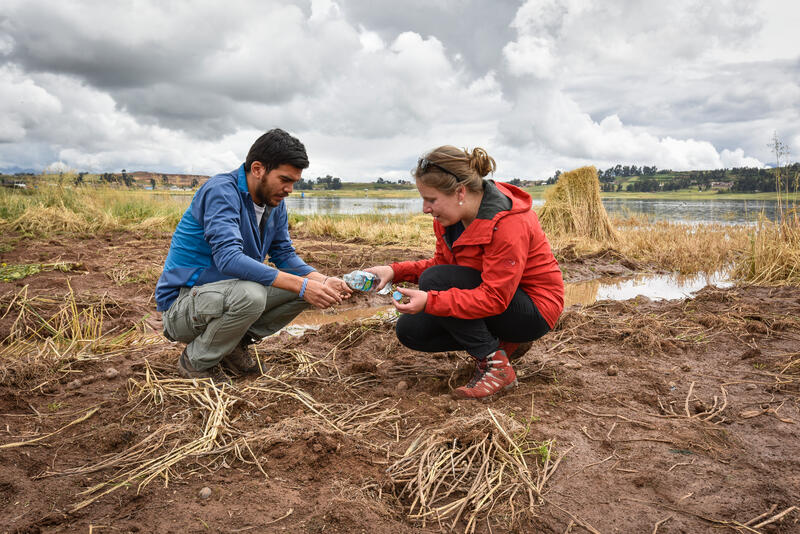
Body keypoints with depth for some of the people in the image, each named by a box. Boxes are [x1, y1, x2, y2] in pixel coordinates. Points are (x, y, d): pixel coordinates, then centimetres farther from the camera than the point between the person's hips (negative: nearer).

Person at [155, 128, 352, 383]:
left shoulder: (275, 202, 2)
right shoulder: (222, 190, -23)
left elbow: (285, 255, 4)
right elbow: (229, 258, -35)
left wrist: (322, 281, -16)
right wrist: (301, 286, -39)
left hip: (228, 292, 8)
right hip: (181, 303, -8)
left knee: (304, 286, -5)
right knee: (250, 294, -37)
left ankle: (236, 343, 8)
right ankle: (196, 361, -9)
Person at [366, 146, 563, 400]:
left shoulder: (507, 223, -29)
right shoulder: (451, 216, -4)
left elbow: (494, 298, -31)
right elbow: (440, 262, 6)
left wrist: (430, 301, -38)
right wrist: (395, 271, -11)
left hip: (533, 311, -9)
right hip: (491, 297, 9)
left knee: (435, 281, -27)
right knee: (410, 329, -2)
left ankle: (496, 367, -17)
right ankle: (504, 343, 6)